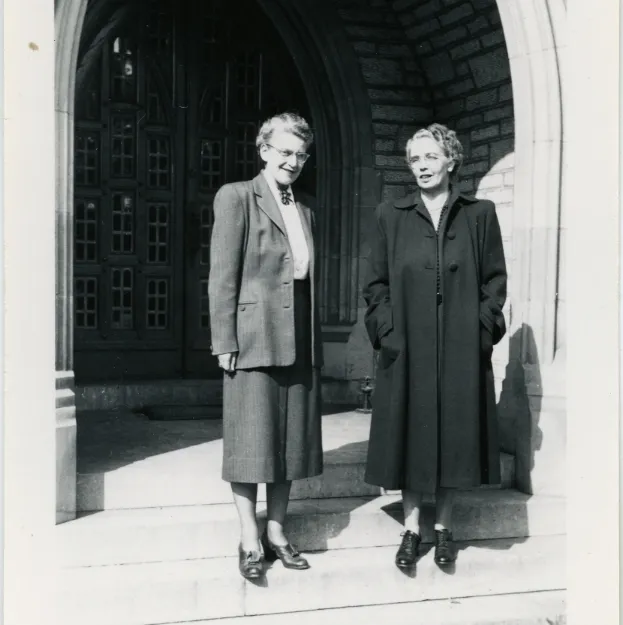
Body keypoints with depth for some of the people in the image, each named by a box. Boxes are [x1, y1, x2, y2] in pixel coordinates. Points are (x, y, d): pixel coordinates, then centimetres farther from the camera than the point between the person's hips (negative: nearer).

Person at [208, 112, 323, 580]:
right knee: (251, 441, 1)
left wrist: (315, 340, 12)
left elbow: (309, 277, 16)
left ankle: (276, 532, 22)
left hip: (299, 342, 6)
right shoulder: (237, 197, -2)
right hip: (254, 339, -6)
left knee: (290, 440, 10)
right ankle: (250, 540, 12)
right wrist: (224, 342, -13)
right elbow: (223, 275, -7)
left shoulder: (304, 208, 16)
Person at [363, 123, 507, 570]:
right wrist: (386, 330, -5)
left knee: (454, 430, 6)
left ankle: (444, 526, 21)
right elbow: (377, 284, 6)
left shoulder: (479, 214, 5)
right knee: (410, 433, 4)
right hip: (407, 348, 0)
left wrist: (483, 328, -5)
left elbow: (495, 280, 5)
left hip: (461, 348, 0)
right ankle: (411, 528, 17)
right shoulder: (391, 216, 6)